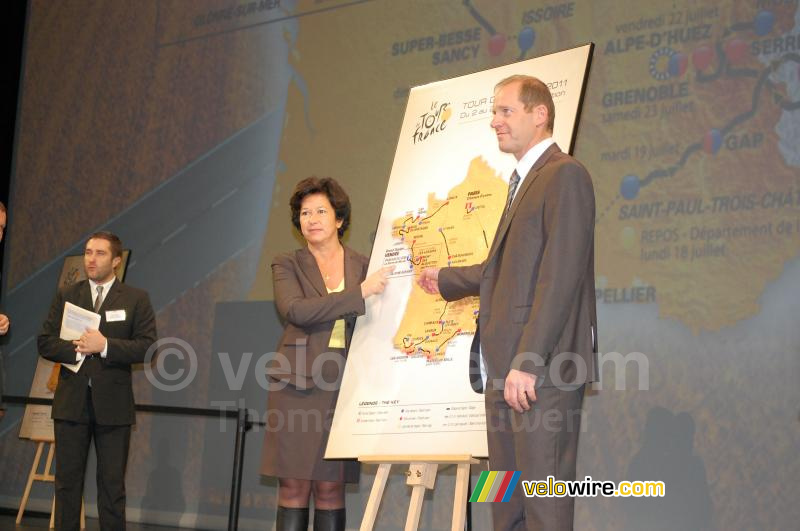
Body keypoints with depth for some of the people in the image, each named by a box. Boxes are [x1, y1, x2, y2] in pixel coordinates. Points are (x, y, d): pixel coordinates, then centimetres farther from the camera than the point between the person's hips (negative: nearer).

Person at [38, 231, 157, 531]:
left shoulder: (136, 299, 3)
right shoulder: (66, 296, 9)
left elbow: (147, 347, -7)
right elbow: (45, 343, 3)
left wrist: (105, 346, -18)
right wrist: (77, 349, -14)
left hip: (113, 404, -2)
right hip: (71, 402, 2)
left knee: (112, 484, 4)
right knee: (67, 481, 6)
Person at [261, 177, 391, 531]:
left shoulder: (364, 266, 11)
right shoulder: (287, 265, 6)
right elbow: (295, 310, -13)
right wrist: (359, 293, -19)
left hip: (344, 387, 1)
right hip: (298, 385, -1)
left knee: (331, 487, 2)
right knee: (294, 487, -1)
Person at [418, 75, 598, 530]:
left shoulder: (565, 175, -8)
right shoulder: (523, 181, 22)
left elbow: (560, 276, -17)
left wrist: (528, 362, -22)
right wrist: (446, 279, 41)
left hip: (541, 370, -10)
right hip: (506, 367, 10)